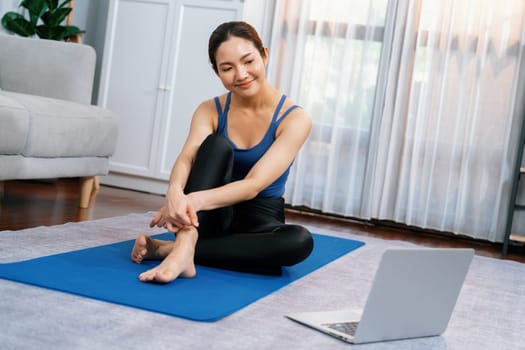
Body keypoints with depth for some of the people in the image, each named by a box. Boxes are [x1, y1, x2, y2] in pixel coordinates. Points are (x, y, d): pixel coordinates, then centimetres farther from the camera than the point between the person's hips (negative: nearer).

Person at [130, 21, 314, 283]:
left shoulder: (294, 119, -13)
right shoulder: (210, 111, -4)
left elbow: (254, 184, -26)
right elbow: (186, 158, -23)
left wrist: (194, 200, -43)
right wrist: (175, 193, -48)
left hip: (258, 221, -1)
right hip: (213, 218, 1)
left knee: (300, 241, -36)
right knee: (216, 144, -25)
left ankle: (169, 249, -31)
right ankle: (184, 247, -44)